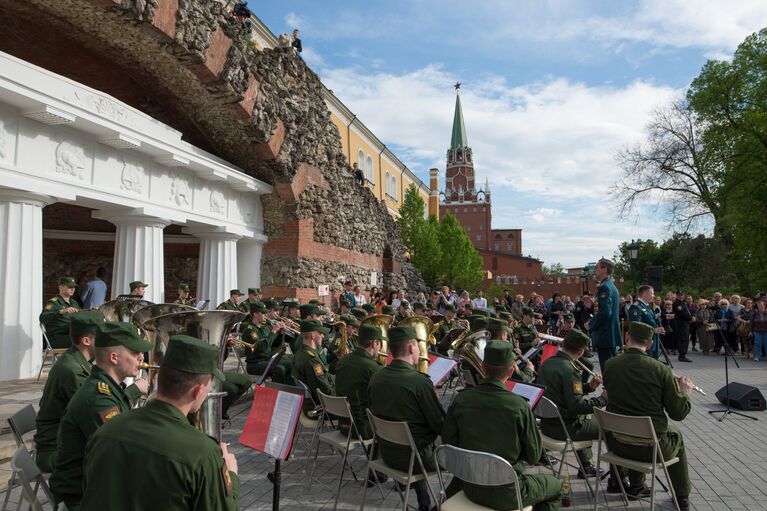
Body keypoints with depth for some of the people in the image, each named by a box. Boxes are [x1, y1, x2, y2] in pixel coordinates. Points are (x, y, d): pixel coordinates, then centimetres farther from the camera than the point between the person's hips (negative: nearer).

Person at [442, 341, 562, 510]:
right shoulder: (519, 406, -22)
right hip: (507, 494, -3)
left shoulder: (460, 399, -14)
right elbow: (534, 457, -10)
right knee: (555, 485, 24)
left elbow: (449, 443, -2)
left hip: (471, 489, 4)